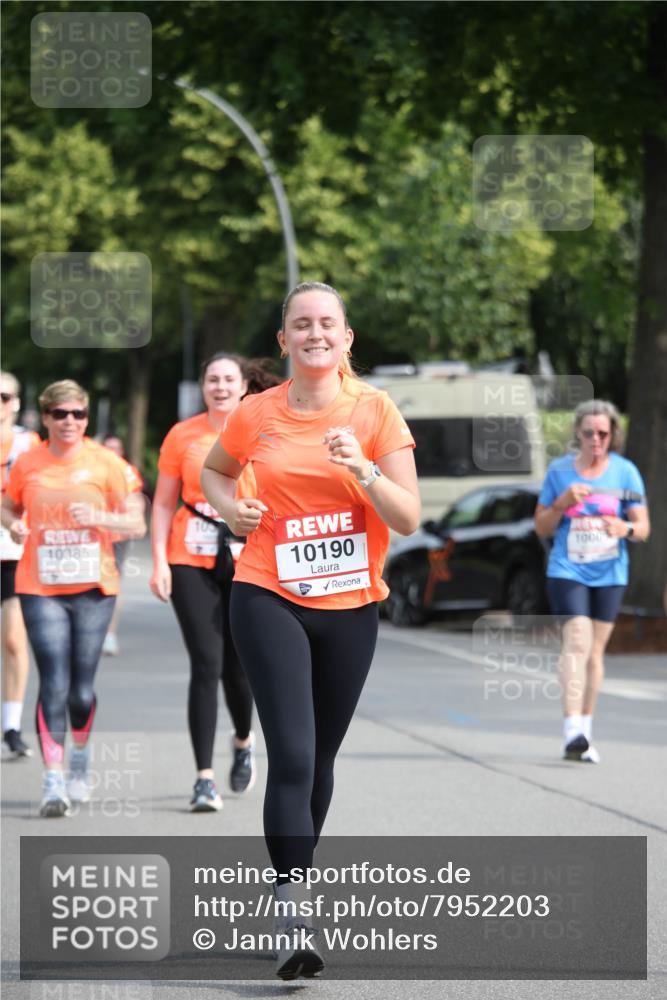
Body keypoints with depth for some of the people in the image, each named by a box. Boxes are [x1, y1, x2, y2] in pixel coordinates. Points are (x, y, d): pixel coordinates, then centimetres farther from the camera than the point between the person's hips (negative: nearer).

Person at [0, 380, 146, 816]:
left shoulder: (105, 463, -2)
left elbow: (137, 524, -1)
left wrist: (99, 517, -19)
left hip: (93, 588, 0)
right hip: (41, 589, 0)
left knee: (81, 689, 5)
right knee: (54, 685, -11)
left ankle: (81, 758, 33)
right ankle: (54, 780, -8)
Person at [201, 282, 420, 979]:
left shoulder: (374, 410, -2)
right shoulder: (256, 415, 0)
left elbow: (408, 518, -5)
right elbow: (213, 471, 21)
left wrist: (362, 469, -22)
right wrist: (230, 507, 0)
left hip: (350, 606, 2)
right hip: (269, 600, -2)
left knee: (320, 757, 14)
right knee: (292, 757, -14)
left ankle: (294, 878, 36)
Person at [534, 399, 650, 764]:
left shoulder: (625, 471, 2)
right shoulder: (559, 470, 3)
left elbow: (643, 527, 1)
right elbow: (541, 527, 7)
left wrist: (625, 528, -22)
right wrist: (563, 503, -12)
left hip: (609, 574, 2)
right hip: (567, 570, -2)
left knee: (595, 650, 6)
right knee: (577, 642, -17)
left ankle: (585, 730, 16)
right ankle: (571, 730, -25)